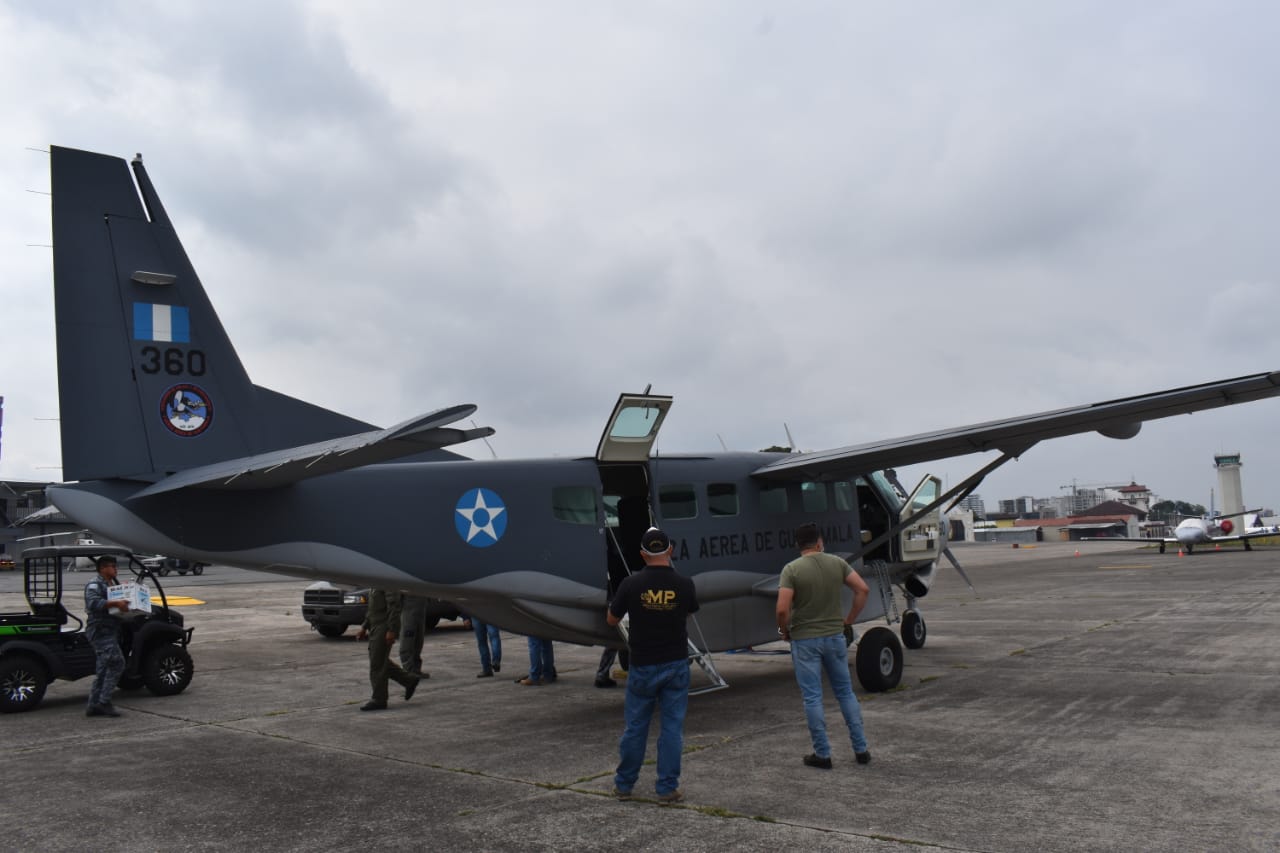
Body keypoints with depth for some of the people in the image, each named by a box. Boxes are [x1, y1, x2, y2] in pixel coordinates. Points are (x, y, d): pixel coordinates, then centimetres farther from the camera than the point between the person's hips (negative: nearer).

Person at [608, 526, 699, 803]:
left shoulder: (631, 584, -12)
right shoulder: (684, 584, -8)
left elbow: (611, 619, 3)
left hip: (643, 666, 0)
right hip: (676, 664, 1)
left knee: (635, 726, 12)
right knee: (672, 726, 7)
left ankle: (624, 784, 23)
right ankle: (668, 788, 11)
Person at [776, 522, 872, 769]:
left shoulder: (791, 569, -12)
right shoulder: (837, 563, 0)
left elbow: (783, 609, -19)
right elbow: (863, 590, -2)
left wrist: (785, 631, 0)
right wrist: (848, 620, 6)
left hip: (805, 640, -4)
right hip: (835, 636, 4)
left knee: (812, 697, 4)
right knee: (845, 692, 15)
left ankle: (822, 754, 9)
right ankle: (861, 749, 18)